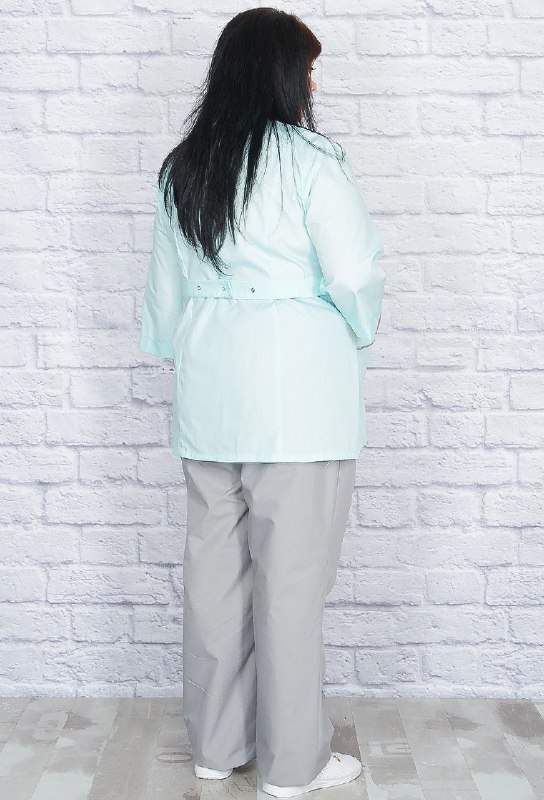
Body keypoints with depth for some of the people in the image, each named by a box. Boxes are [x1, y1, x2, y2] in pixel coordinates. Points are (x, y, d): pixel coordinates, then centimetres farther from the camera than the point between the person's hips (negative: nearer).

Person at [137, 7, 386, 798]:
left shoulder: (182, 168, 9)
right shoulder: (311, 161, -10)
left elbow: (164, 288, 14)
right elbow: (355, 277, -13)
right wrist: (360, 333, 7)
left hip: (208, 395, 6)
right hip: (296, 395, -6)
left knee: (215, 569, 13)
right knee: (293, 579, 3)